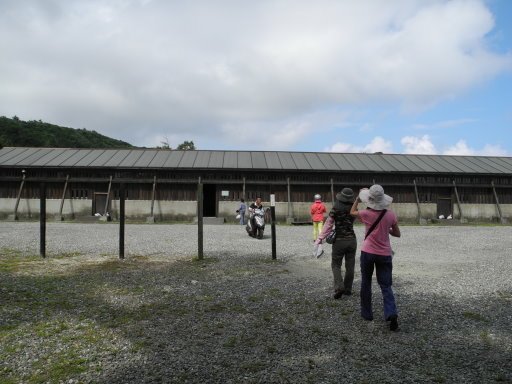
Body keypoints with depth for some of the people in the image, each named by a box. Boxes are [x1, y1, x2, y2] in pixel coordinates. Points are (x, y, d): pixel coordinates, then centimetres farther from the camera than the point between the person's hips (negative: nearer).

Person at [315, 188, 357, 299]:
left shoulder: (335, 209, -11)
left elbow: (328, 225, -11)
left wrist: (320, 238, -7)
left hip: (339, 240, -3)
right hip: (352, 239, 3)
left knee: (336, 265, 6)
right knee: (350, 265, 12)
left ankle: (339, 287, -12)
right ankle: (348, 289, 19)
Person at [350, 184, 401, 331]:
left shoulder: (366, 214, -13)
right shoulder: (391, 215, -5)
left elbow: (352, 212, 10)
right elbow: (397, 234, 6)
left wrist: (358, 198, 17)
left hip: (368, 252, -1)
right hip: (385, 254, 2)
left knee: (366, 283, 15)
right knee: (386, 286, 6)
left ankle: (367, 313, 24)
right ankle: (392, 313, -14)